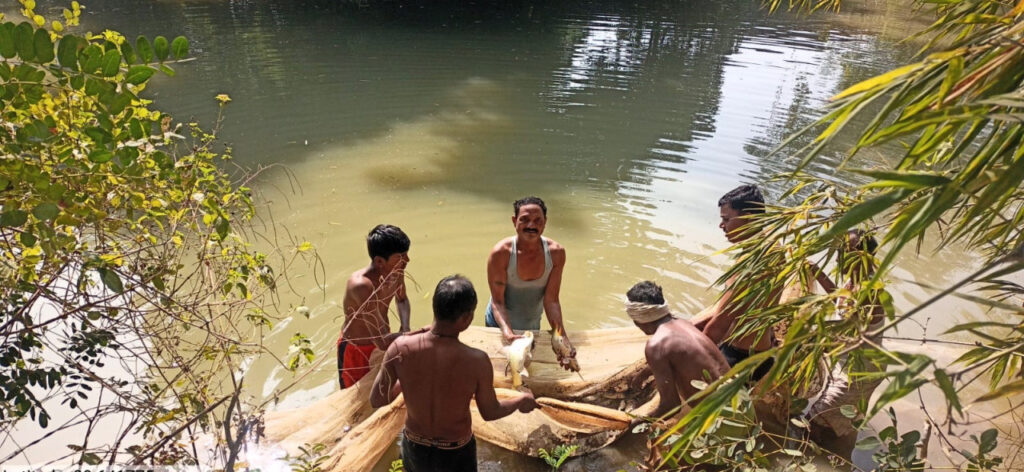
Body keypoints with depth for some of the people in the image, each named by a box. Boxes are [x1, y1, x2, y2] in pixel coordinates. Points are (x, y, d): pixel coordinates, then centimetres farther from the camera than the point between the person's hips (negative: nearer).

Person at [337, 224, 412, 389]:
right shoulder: (362, 285, -39)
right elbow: (382, 343, -41)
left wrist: (405, 328, -12)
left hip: (382, 338, 6)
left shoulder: (397, 270, -19)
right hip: (356, 350, -5)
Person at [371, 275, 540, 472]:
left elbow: (376, 400, -12)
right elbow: (490, 412, -13)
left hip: (414, 447, 2)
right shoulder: (476, 361, -30)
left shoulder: (401, 348, -25)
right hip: (455, 453, -2)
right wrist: (521, 401, 6)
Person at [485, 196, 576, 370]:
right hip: (500, 324, -3)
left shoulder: (556, 253, -19)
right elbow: (497, 302, -24)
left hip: (533, 325, 3)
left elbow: (551, 300, -17)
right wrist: (507, 332, -41)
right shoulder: (501, 253, -28)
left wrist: (561, 337, -28)